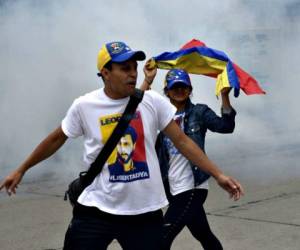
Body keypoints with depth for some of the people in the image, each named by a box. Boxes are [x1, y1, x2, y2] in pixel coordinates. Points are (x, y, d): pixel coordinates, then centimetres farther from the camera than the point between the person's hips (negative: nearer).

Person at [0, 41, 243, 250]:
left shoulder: (153, 102, -4)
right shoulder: (84, 106, -5)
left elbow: (182, 141, 0)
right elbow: (56, 139, 10)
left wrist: (219, 175, -5)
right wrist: (21, 170, 18)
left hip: (145, 211, 1)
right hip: (97, 210, 0)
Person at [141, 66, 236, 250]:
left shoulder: (199, 112, -3)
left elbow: (226, 126, -16)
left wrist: (225, 95, -25)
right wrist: (148, 81, -10)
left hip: (192, 188, -5)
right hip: (174, 189, 5)